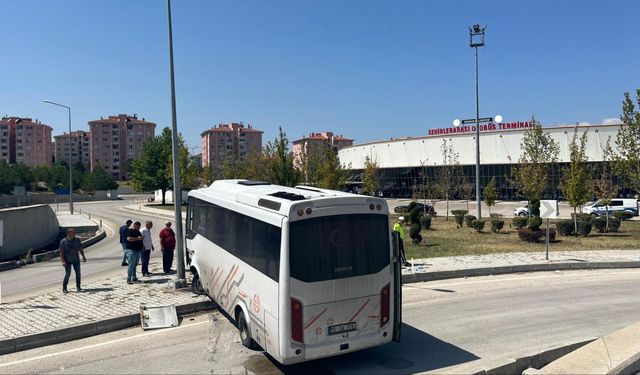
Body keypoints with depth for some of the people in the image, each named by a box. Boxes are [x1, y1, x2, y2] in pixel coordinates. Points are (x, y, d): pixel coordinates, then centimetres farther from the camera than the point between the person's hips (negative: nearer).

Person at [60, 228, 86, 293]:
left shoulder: (77, 240, 3)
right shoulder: (63, 241, -8)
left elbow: (80, 249, 11)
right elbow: (61, 252, -9)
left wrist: (83, 257, 7)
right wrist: (63, 261, -16)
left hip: (76, 260, 4)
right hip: (67, 261, -4)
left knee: (78, 273, 3)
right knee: (67, 274, -7)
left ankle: (78, 287, 14)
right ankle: (64, 289, 6)